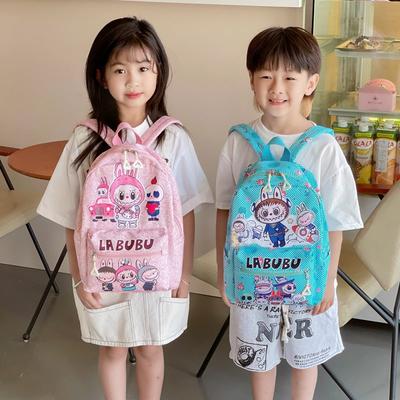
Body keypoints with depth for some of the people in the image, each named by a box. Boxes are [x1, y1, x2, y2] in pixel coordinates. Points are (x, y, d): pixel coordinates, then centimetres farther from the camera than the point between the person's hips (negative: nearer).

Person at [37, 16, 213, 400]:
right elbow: (72, 218, -4)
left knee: (149, 349, 18)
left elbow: (187, 212, -4)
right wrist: (78, 278, -3)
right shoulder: (84, 141, -10)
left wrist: (185, 272, -2)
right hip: (103, 271, 1)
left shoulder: (173, 138, -11)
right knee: (112, 349, 20)